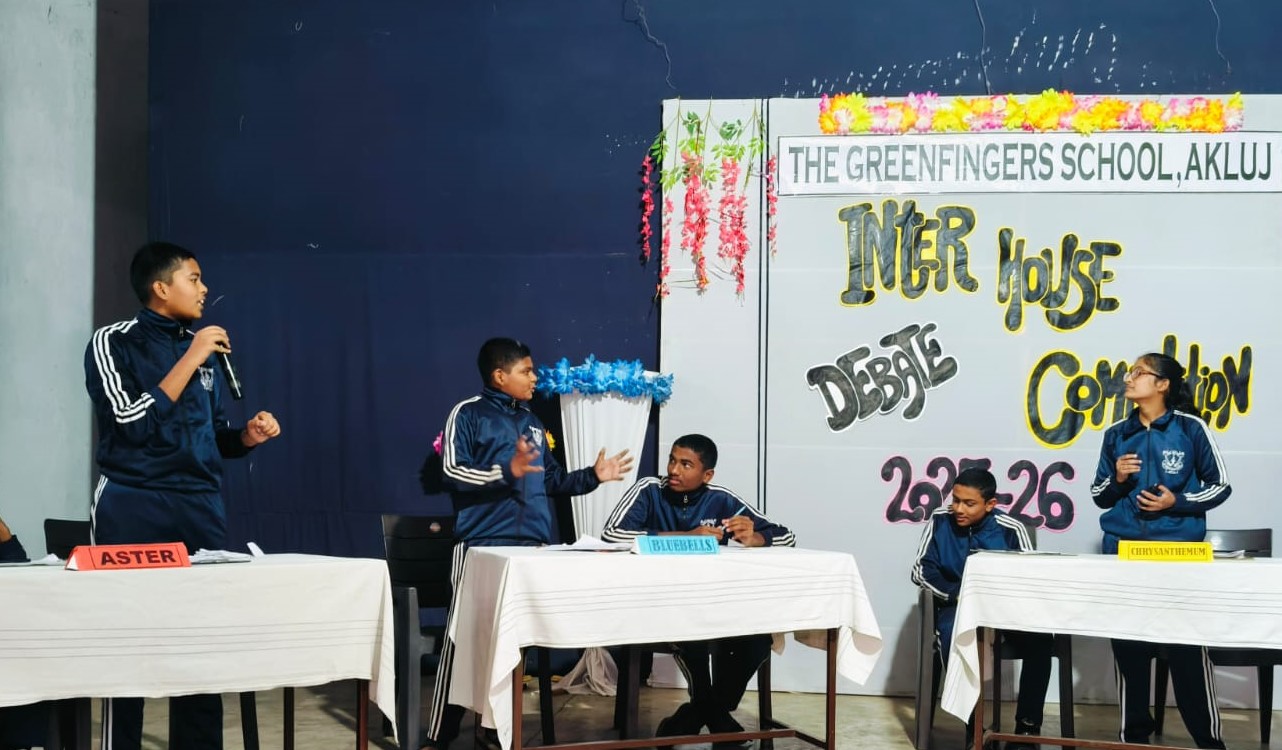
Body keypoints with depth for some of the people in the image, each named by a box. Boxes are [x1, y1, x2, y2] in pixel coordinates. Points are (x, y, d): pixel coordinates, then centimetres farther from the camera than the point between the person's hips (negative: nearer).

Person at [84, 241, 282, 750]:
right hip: (132, 508, -5)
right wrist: (191, 359, -13)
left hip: (200, 507, 5)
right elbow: (133, 423, -15)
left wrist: (247, 436, 0)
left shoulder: (201, 346, 14)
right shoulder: (112, 343, -3)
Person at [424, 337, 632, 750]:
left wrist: (592, 476, 12)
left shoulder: (531, 421, 19)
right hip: (481, 546, -6)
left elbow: (552, 480, 25)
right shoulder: (468, 414, -1)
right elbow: (453, 473, -12)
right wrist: (507, 472, -22)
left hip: (531, 547, 7)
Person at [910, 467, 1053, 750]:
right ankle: (973, 727, -24)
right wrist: (958, 593, -21)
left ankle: (1027, 727, -16)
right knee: (954, 641, -36)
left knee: (1040, 639, -30)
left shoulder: (1011, 529, -5)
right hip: (957, 606, 0)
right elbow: (921, 570, -3)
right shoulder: (940, 521, -1)